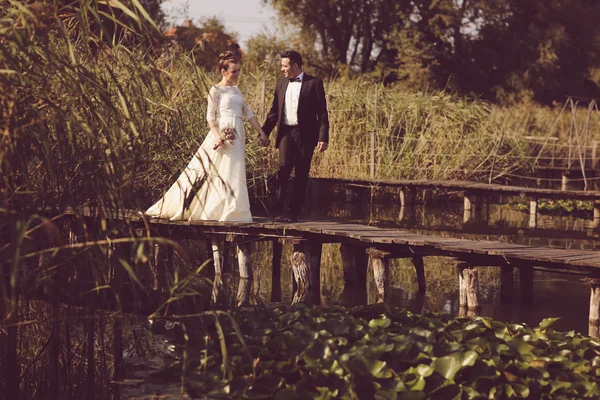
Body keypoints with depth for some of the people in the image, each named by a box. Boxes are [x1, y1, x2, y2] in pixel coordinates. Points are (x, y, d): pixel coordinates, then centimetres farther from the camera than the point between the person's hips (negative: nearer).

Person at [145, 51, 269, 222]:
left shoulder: (236, 90, 17)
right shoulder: (216, 90, -4)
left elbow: (248, 114, 17)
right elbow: (210, 116, -8)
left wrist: (261, 132, 11)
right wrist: (217, 136, -22)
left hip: (238, 135, 7)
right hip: (224, 133, -7)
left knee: (234, 173, 7)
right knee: (221, 172, -7)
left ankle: (232, 211, 11)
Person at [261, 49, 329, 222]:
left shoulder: (314, 83, -2)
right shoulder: (281, 83, 12)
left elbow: (322, 113, -4)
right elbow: (274, 111, 18)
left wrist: (323, 138, -10)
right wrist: (264, 133, 13)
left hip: (305, 134, -2)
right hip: (286, 132, 3)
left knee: (301, 174, 1)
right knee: (283, 169, -13)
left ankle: (294, 211, 8)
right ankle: (279, 209, -12)